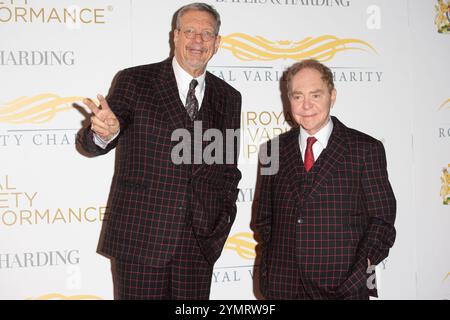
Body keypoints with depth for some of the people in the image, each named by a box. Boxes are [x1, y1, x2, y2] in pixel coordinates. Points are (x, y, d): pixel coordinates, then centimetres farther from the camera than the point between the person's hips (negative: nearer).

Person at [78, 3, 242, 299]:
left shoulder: (228, 97, 10)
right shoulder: (134, 81, -1)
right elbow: (91, 143, -8)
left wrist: (224, 219, 7)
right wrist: (104, 133, -30)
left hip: (201, 239, 3)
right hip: (141, 234, -3)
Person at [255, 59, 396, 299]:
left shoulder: (366, 149, -1)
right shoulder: (274, 150, 7)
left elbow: (381, 220, -2)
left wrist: (362, 270, -13)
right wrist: (270, 267, 1)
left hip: (345, 286, -2)